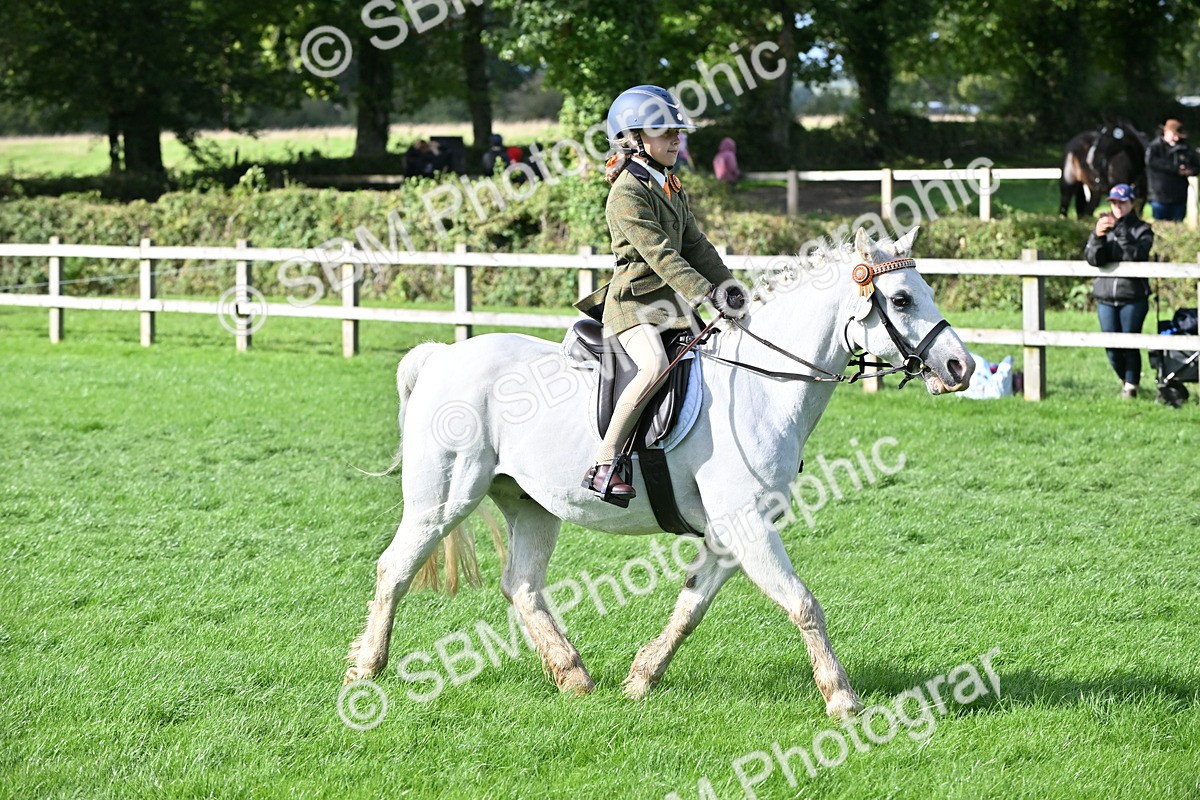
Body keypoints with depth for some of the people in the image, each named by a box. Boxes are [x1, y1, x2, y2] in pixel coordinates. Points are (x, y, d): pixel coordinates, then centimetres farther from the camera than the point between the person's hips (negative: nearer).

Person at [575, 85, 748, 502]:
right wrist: (707, 294, -28)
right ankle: (604, 463, -31)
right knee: (654, 366, -32)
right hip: (634, 302, -9)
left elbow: (695, 245, 15)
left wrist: (728, 286, 1)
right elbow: (659, 254, -22)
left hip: (672, 303, 9)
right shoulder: (628, 193, -14)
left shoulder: (672, 189, 16)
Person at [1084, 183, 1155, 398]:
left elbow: (1136, 255, -18)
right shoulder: (1104, 226, 10)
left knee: (1130, 345, -5)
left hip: (1133, 297, -3)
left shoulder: (1142, 230, 1)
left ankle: (1131, 386, 9)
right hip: (1106, 297, 3)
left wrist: (1119, 230, -25)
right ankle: (1124, 379, 27)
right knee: (1111, 348, 5)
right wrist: (1097, 236, -22)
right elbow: (1092, 259, -3)